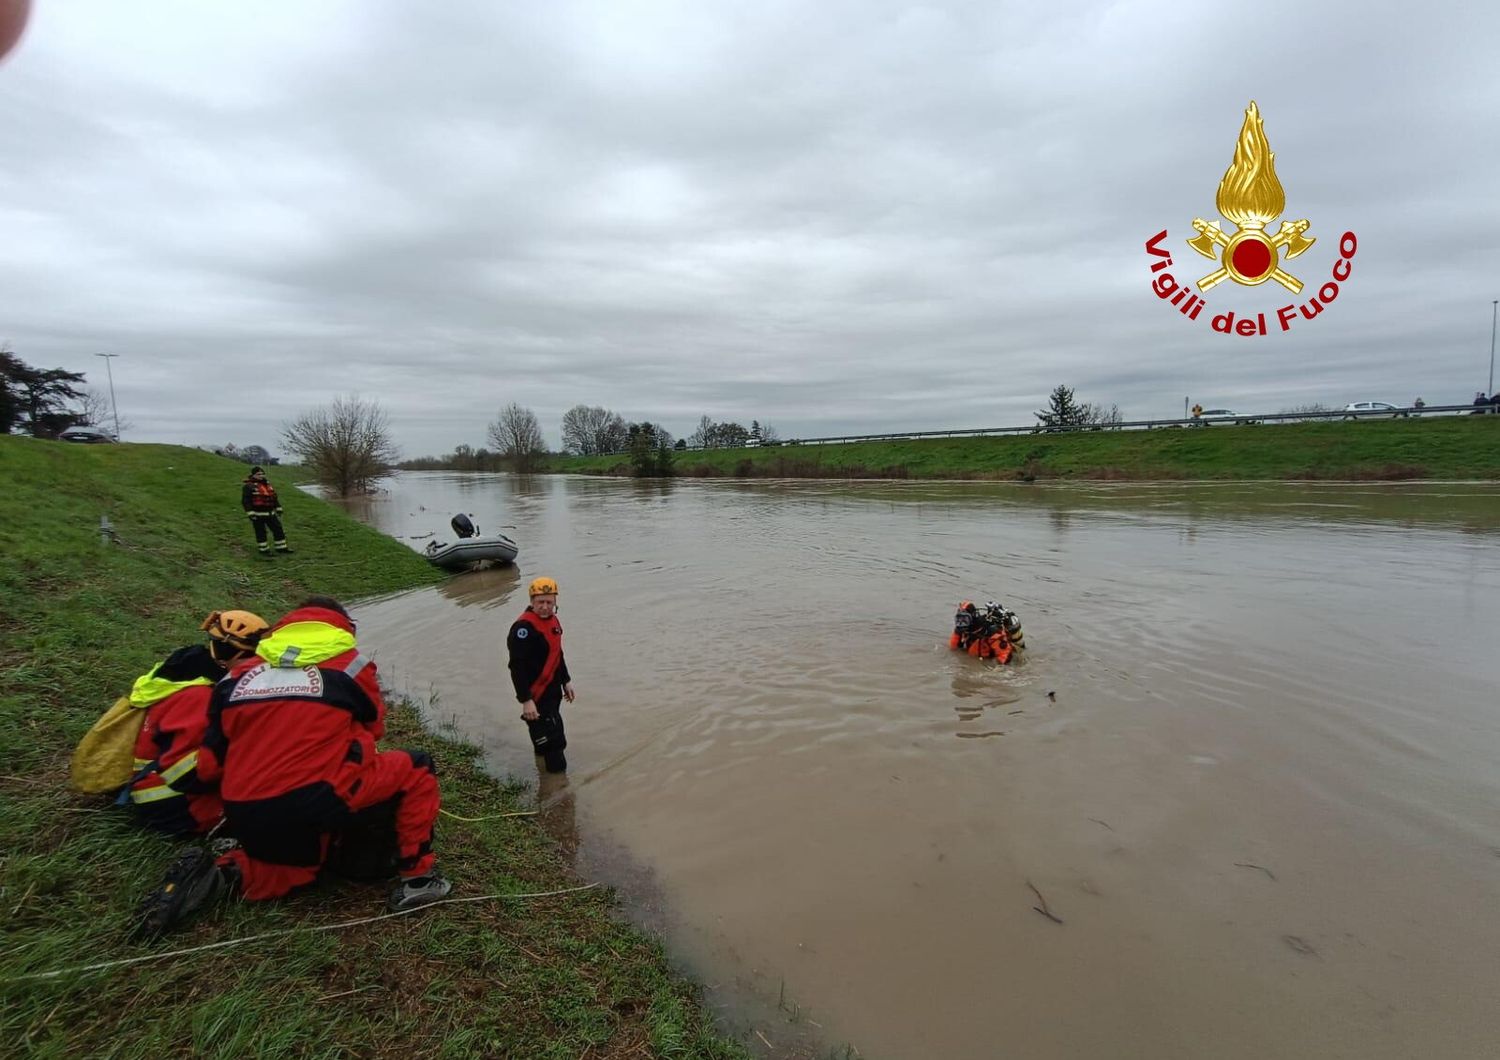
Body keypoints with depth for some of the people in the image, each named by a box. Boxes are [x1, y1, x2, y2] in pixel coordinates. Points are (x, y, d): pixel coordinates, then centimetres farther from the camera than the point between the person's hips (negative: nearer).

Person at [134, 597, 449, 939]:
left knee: (294, 865, 36)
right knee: (415, 769, 14)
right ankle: (416, 877, 13)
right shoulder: (350, 664, 5)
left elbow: (209, 764, 13)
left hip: (245, 818, 6)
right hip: (316, 801, -6)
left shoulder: (240, 674, 14)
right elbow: (373, 728, 17)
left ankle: (214, 876, 9)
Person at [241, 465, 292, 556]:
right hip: (257, 515, -7)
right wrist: (250, 514, -19)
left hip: (270, 514, 7)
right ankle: (263, 550, 14)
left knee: (278, 530, 8)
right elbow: (245, 501, -14)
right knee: (260, 532, 3)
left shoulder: (268, 485, 13)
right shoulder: (249, 487, -10)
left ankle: (281, 548, 17)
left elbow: (274, 498, 22)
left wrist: (278, 509, 18)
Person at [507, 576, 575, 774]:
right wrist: (525, 700, -26)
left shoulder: (552, 620, 6)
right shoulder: (524, 627, -23)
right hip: (537, 696, -9)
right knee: (552, 742, -6)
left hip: (553, 690, 9)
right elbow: (517, 667, -25)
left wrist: (566, 681, 23)